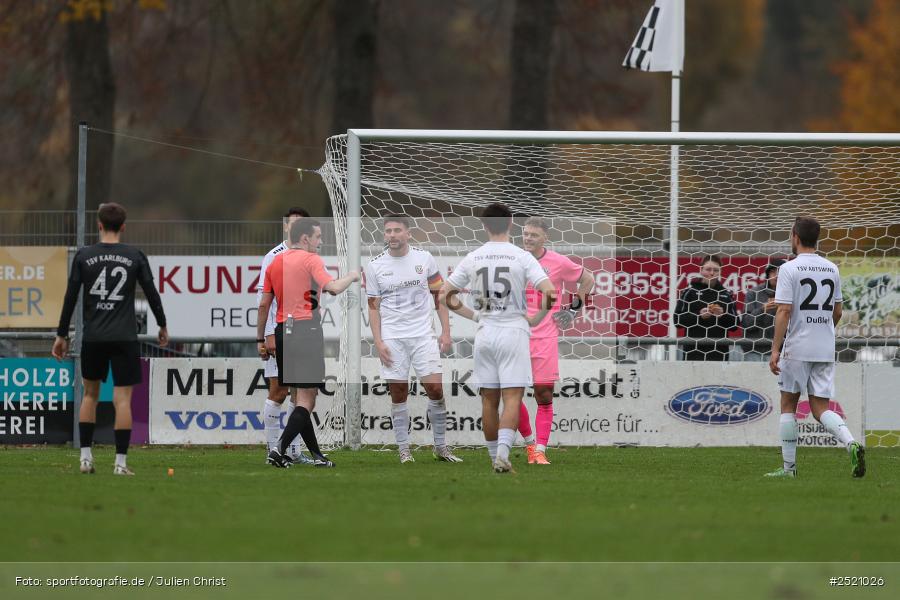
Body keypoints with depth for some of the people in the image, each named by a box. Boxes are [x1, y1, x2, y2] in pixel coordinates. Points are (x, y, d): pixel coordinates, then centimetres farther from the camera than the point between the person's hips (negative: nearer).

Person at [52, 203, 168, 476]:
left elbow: (71, 297, 0)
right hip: (125, 338, -1)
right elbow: (151, 292, 5)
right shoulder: (135, 257, 0)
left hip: (93, 338, 1)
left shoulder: (83, 256, 1)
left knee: (90, 394, 17)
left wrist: (61, 335, 7)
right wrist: (162, 326, 20)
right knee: (122, 399, -2)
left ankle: (86, 456, 13)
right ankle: (120, 462, -7)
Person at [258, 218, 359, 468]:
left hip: (282, 332, 7)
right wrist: (351, 277, 0)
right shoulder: (310, 260, -5)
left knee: (298, 398, 13)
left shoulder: (275, 263, 14)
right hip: (306, 330, -7)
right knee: (307, 399, -6)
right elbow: (333, 288, -19)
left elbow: (264, 304, 14)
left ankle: (316, 454, 18)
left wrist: (260, 339, 19)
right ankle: (280, 448, -19)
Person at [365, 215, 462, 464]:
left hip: (423, 334, 0)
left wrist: (446, 331, 2)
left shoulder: (424, 258, 2)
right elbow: (373, 307, 5)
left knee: (435, 389, -5)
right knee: (398, 394, 0)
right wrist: (378, 342, -4)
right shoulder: (375, 266, 1)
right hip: (392, 338, 0)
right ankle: (404, 450, 7)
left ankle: (441, 446, 8)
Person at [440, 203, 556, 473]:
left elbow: (445, 296, 7)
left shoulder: (472, 259, 4)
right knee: (512, 397, -6)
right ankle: (503, 453, -23)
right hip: (514, 330, -3)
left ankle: (495, 457, 13)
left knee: (489, 400, 10)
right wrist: (537, 318, 3)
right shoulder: (521, 257, -5)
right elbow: (550, 292, -14)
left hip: (485, 333, 3)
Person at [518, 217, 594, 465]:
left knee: (544, 395, -3)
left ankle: (540, 451, 0)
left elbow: (587, 279, 15)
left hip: (545, 338, -2)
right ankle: (529, 441, 19)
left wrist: (575, 306, 7)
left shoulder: (558, 263, -1)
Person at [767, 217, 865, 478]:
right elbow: (837, 311, 15)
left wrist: (775, 349, -14)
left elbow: (784, 311, -14)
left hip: (797, 348, -5)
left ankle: (788, 466, 9)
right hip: (825, 349, 5)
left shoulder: (790, 269, -8)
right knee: (821, 408, 5)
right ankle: (851, 444, -21)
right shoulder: (831, 269, 9)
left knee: (788, 405, 8)